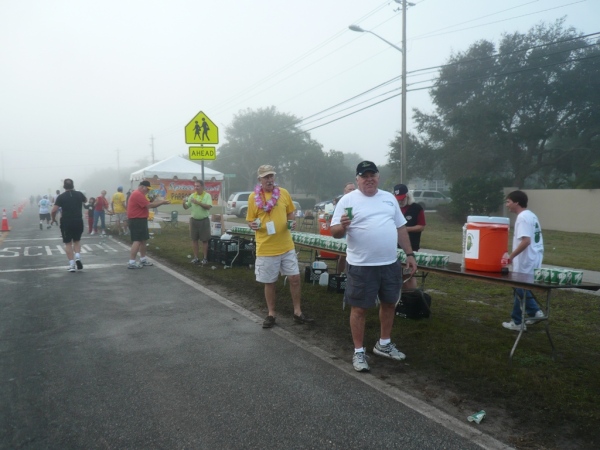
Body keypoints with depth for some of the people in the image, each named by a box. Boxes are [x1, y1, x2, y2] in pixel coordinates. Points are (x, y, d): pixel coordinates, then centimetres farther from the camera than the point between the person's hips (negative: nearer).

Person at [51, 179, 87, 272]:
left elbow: (54, 210, -11)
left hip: (66, 222, -2)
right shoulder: (79, 194, 3)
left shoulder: (61, 196, -5)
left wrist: (53, 218, 8)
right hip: (78, 221, 2)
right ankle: (77, 257, -2)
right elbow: (85, 200, 26)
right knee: (77, 240, 21)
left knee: (68, 243, 9)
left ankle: (72, 264, 4)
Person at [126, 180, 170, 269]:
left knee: (143, 240, 16)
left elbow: (148, 204, 14)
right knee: (137, 241, -13)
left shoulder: (139, 194, 19)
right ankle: (131, 263, -14)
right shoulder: (137, 194, -17)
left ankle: (143, 259, 25)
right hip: (136, 220, -11)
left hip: (140, 220, 11)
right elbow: (149, 205, -22)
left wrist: (160, 202, 1)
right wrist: (162, 202, -15)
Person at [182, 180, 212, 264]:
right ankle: (196, 258, 15)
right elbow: (186, 207, 6)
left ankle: (205, 258, 11)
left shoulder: (207, 195, -5)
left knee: (205, 240, 2)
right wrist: (184, 203, -16)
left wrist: (198, 202, -25)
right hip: (194, 220, 4)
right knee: (194, 239, 7)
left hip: (204, 220, -3)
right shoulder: (192, 195, 5)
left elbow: (208, 207, -18)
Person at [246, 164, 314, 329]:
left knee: (295, 278, 5)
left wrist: (292, 222, -7)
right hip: (266, 248, -2)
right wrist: (253, 225, -19)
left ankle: (297, 312, 20)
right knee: (269, 282, 8)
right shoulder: (253, 197, -3)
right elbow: (250, 221, 4)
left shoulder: (284, 193, 2)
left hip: (286, 246, 2)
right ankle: (271, 314, 24)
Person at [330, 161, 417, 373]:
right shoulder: (348, 200, -6)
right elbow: (335, 232, -9)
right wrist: (343, 226, -32)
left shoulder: (389, 198, 10)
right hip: (361, 266, -5)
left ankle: (384, 344, 36)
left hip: (390, 264, 6)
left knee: (389, 303, 17)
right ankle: (358, 352, 18)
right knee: (359, 308, 3)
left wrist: (410, 254, 11)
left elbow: (401, 228, 15)